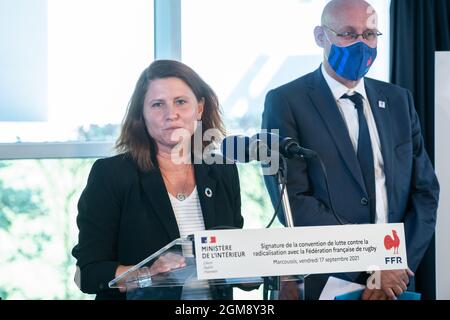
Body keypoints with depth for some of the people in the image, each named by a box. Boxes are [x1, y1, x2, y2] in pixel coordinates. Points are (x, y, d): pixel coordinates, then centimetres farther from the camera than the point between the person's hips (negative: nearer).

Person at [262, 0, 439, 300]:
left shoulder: (398, 100, 7)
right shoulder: (286, 102, -7)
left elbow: (425, 190, 4)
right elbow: (293, 200, -15)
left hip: (394, 278, 4)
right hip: (321, 280, -4)